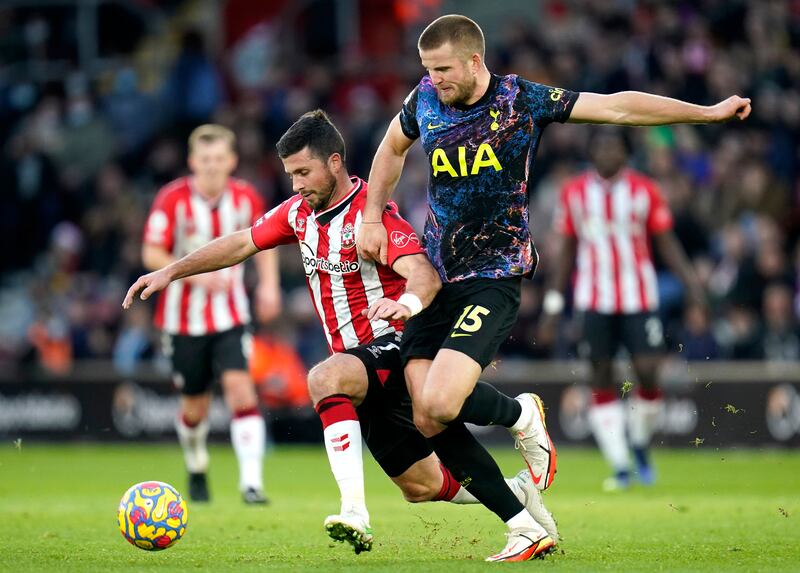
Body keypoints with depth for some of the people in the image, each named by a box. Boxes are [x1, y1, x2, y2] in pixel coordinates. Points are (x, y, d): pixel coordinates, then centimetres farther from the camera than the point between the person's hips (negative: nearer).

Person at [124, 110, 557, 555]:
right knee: (421, 487, 11)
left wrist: (407, 302, -53)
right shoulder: (300, 212, 6)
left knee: (324, 379, -36)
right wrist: (170, 273, 10)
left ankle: (356, 513, -43)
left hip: (393, 345, -8)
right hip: (358, 360, 8)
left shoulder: (372, 212, -17)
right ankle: (518, 493, 32)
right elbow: (240, 245, 16)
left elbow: (425, 274, -31)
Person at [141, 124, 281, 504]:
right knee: (195, 406, 7)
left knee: (240, 387, -18)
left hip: (230, 316, 1)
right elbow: (152, 255, -12)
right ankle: (196, 468, 38)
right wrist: (195, 274, -25)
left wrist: (269, 284, 3)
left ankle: (251, 481, -21)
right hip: (184, 318, -1)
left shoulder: (245, 198, -3)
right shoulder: (173, 199, -12)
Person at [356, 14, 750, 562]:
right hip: (433, 276, 5)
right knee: (428, 423, -6)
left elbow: (617, 106, -5)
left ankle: (522, 415, 10)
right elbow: (393, 148, 25)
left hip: (493, 278, -5)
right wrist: (372, 218, 17)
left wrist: (709, 111, -7)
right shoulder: (425, 101, 3)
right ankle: (525, 530, 5)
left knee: (439, 404, -24)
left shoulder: (522, 99, -7)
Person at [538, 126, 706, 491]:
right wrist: (553, 303, 8)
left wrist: (690, 282, -6)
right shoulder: (574, 193, 5)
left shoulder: (645, 190, 1)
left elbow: (667, 243, 6)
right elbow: (566, 250, 11)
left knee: (647, 373, -10)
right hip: (594, 299, 1)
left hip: (639, 298, -1)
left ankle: (640, 447, 15)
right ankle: (620, 467, 2)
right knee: (602, 379, -2)